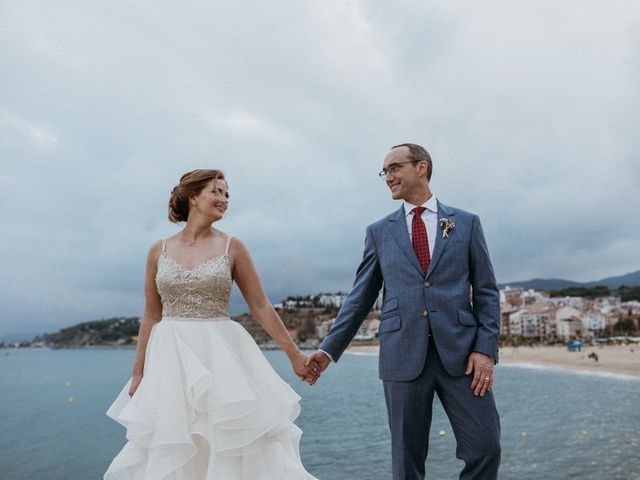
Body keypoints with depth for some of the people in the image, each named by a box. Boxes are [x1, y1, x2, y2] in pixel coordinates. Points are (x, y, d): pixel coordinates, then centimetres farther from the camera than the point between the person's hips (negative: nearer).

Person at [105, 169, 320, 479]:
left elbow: (260, 306, 2)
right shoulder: (159, 251, 6)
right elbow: (151, 316, 9)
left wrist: (294, 355, 1)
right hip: (171, 360, 2)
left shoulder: (232, 248, 1)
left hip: (221, 357, -1)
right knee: (171, 454, 9)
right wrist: (138, 373, 8)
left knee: (233, 450, 2)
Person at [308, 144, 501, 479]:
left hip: (460, 352, 0)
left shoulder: (466, 223, 9)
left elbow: (486, 291, 6)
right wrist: (329, 349, 3)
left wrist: (486, 348, -6)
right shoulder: (379, 232, 10)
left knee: (485, 448, -1)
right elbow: (360, 297, 10)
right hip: (403, 355, 1)